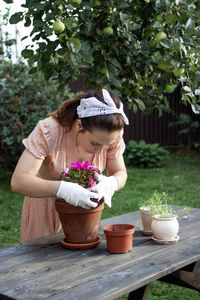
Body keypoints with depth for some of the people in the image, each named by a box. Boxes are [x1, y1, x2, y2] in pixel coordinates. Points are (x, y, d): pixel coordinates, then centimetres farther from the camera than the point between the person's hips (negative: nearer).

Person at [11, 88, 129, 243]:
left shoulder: (112, 136, -20)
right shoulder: (48, 131, -31)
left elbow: (120, 173, -8)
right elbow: (18, 181, -37)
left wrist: (111, 183, -34)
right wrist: (62, 188, -53)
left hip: (83, 206, 3)